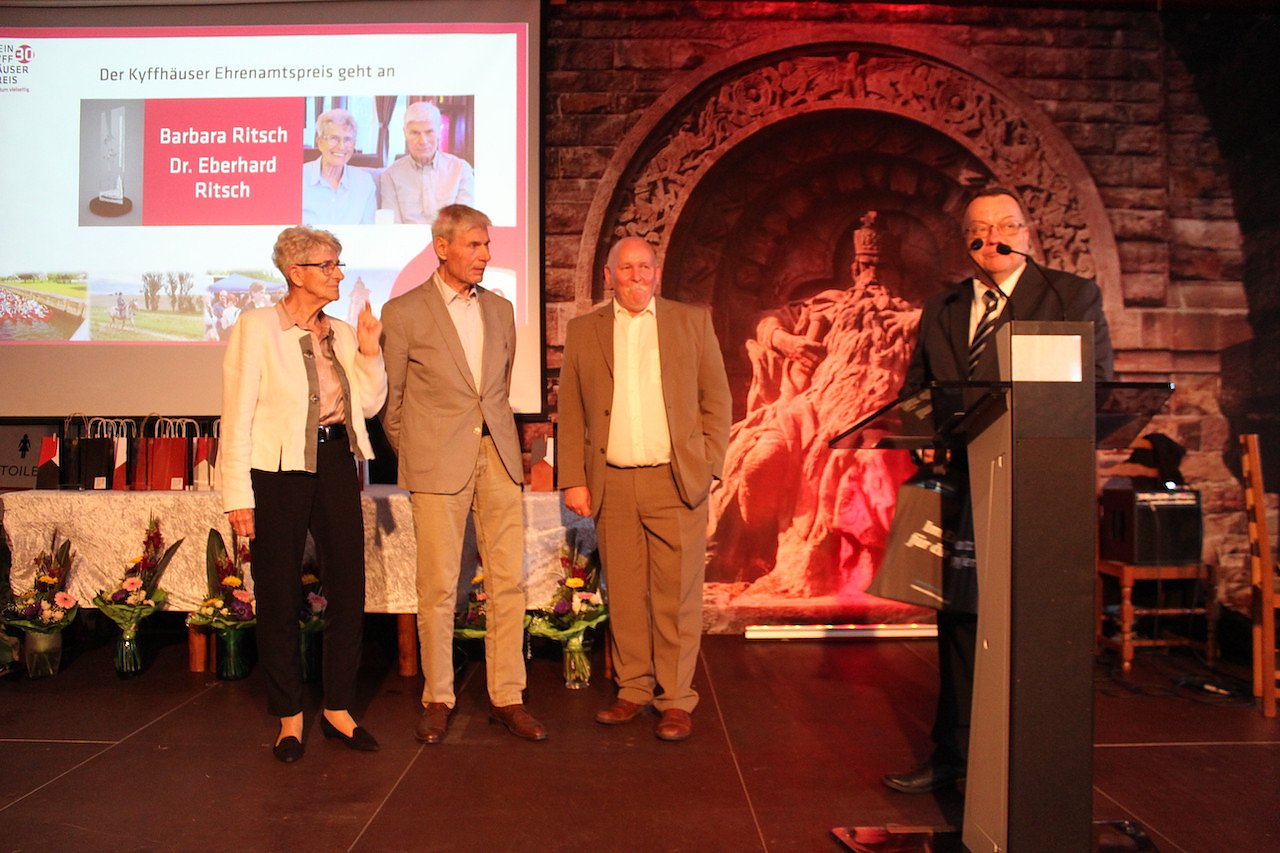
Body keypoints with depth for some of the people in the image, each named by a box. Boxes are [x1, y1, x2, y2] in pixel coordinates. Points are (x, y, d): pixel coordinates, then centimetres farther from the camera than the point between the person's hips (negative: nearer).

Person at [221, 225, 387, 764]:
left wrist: (369, 352, -2)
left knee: (348, 587, 7)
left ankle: (338, 709, 22)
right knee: (280, 597, 5)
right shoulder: (257, 327, -4)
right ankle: (289, 716, 21)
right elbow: (237, 416, -8)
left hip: (336, 462, 5)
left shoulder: (342, 333, 11)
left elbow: (369, 405, 11)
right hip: (278, 470, -5)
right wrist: (239, 496, -12)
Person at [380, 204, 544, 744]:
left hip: (499, 457, 4)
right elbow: (390, 400, 6)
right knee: (438, 587, 1)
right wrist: (415, 455, 10)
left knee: (508, 582, 4)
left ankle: (507, 697, 14)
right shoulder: (404, 312, 0)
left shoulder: (500, 310, 14)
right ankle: (437, 700, 15)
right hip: (437, 465, -4)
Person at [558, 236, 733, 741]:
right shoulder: (583, 331, 10)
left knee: (676, 596, 0)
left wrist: (709, 466, -1)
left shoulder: (692, 322, 8)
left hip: (676, 480, -1)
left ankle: (676, 700, 11)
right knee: (624, 596, 7)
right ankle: (634, 690, 21)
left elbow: (716, 399, 8)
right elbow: (571, 412, 9)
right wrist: (574, 481, 3)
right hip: (611, 485, 2)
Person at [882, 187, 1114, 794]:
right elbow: (915, 390, 16)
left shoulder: (1073, 296, 3)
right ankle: (952, 756, 24)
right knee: (959, 619, 11)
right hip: (963, 484, 4)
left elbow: (1095, 389, -5)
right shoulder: (941, 309, 15)